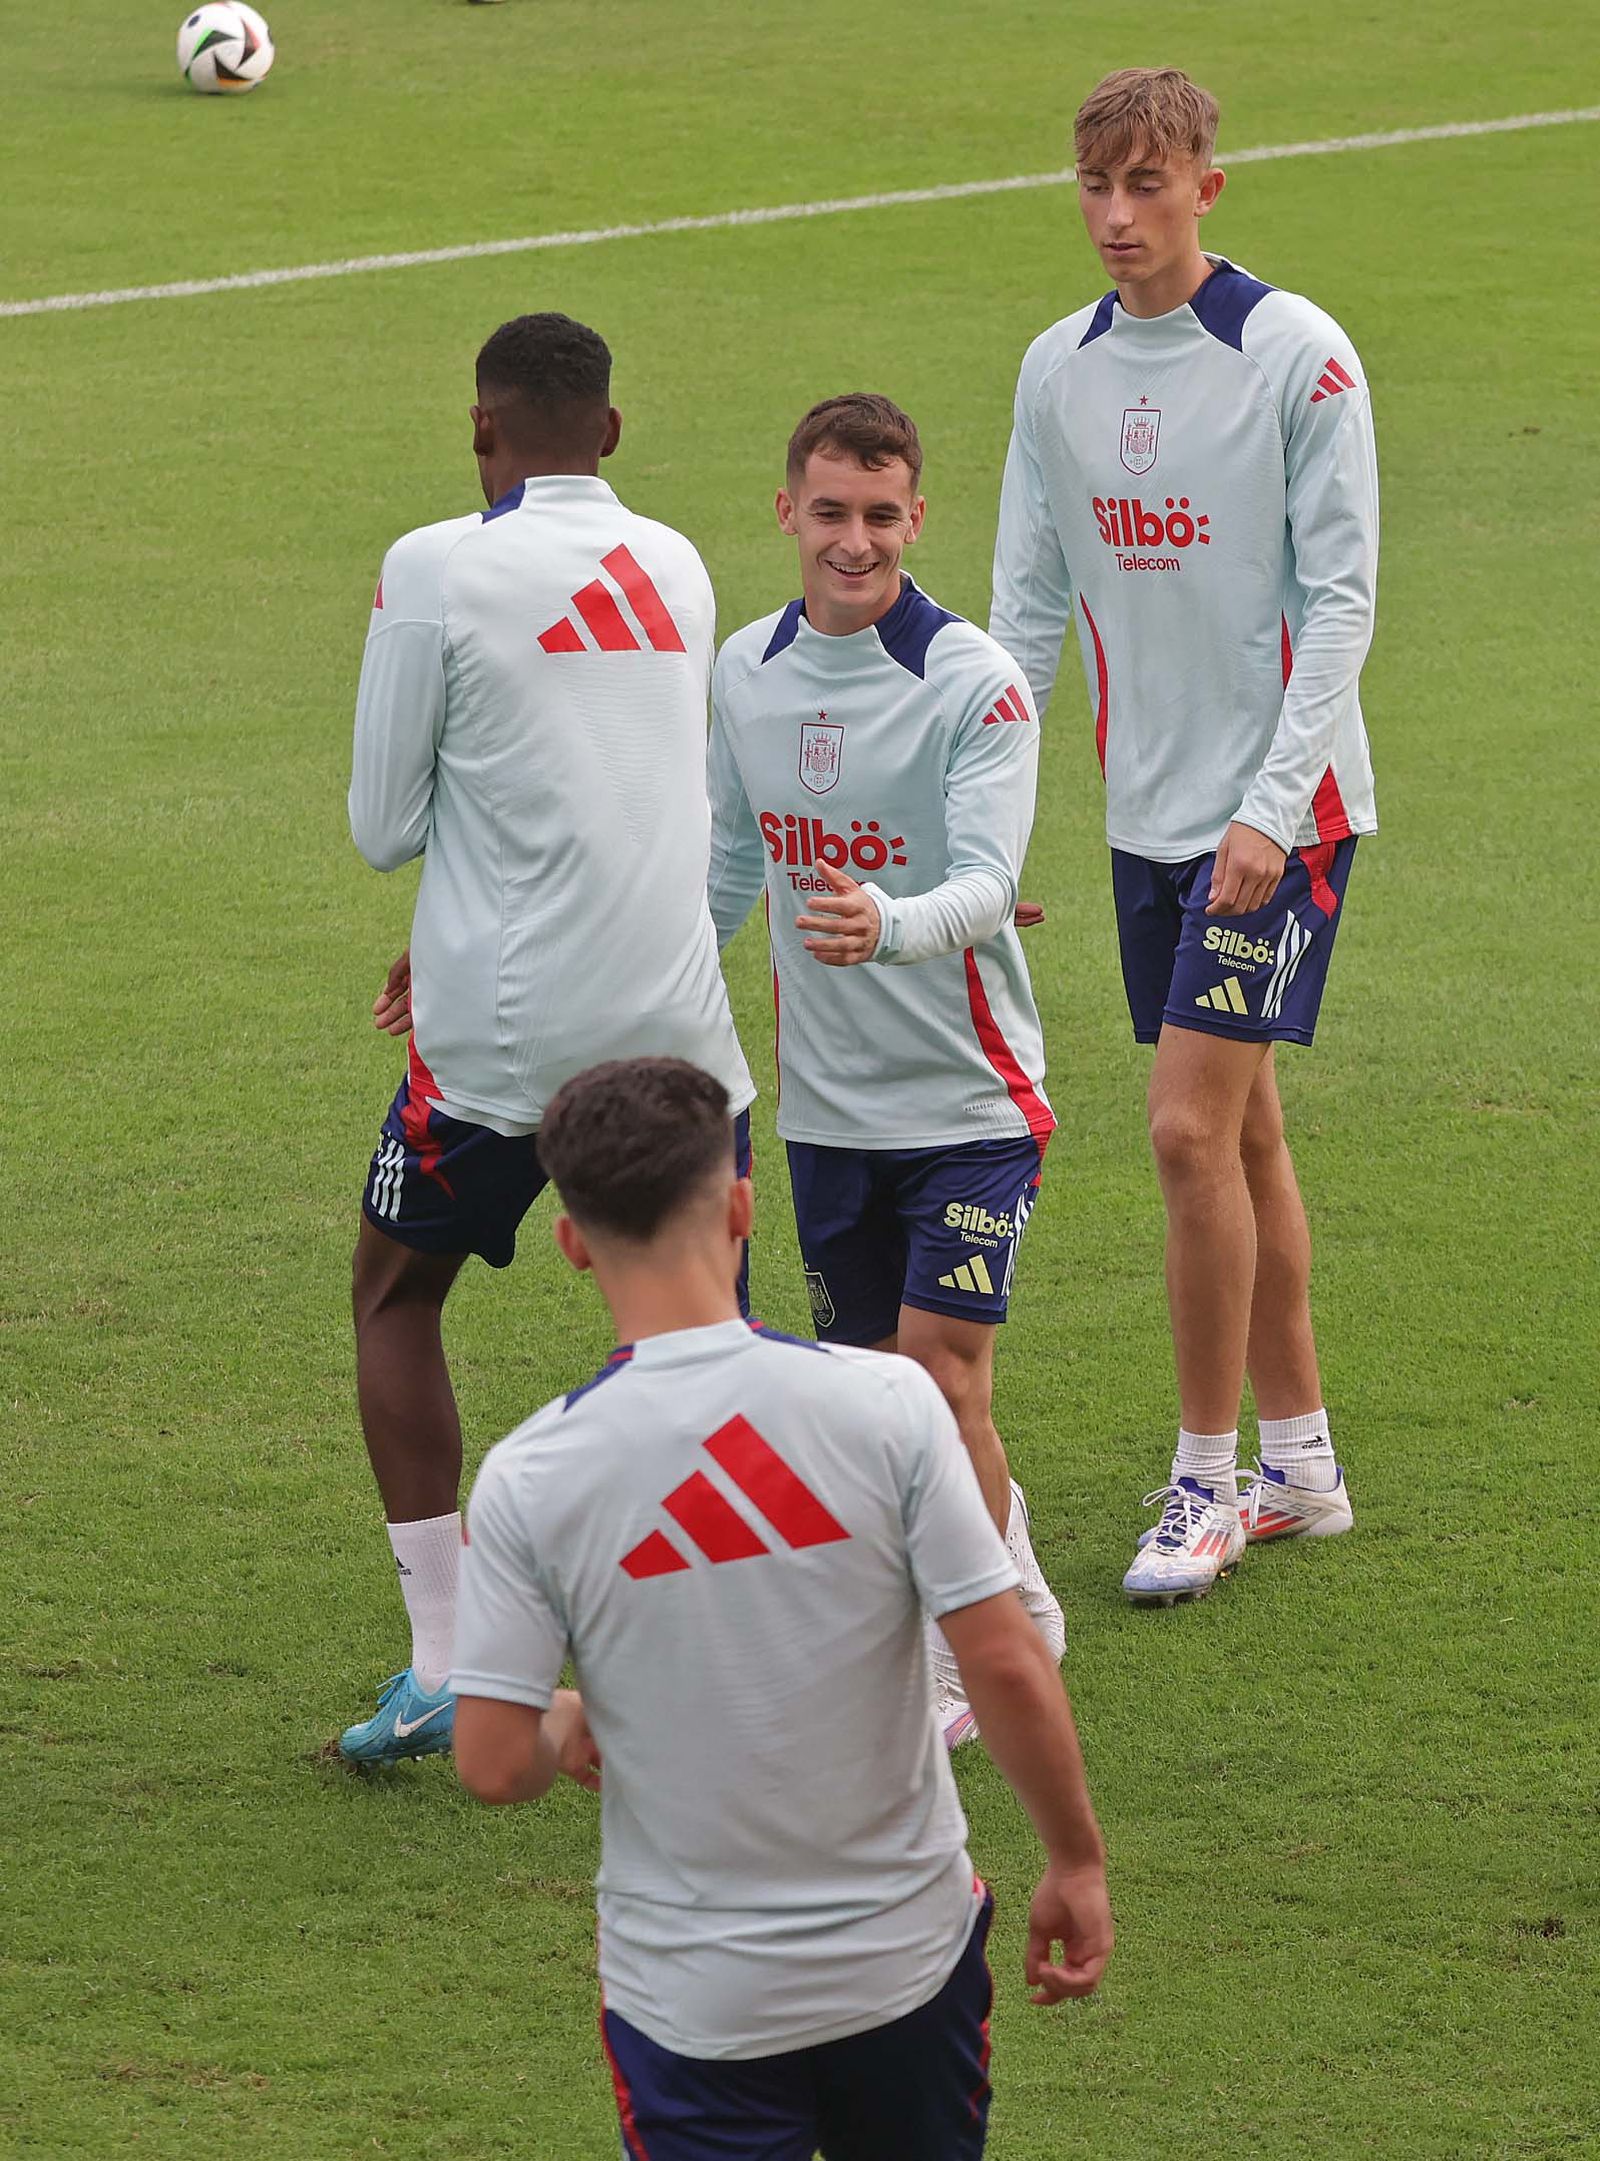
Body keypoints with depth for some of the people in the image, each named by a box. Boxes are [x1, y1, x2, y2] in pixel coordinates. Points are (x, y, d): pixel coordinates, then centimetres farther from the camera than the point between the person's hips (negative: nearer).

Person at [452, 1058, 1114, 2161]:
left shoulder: (529, 1478, -13)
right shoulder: (886, 1401, -13)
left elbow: (494, 1765, -11)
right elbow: (1007, 1665, -12)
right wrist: (1077, 1863, 2)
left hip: (693, 2000, -1)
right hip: (906, 1950, 1)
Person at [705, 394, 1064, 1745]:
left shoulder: (975, 684, -13)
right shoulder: (746, 671, 5)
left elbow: (984, 886, -25)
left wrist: (889, 924, -45)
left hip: (966, 1095, -6)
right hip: (826, 1104, 6)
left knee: (942, 1379, -11)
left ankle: (967, 1657, 5)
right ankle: (1018, 1605, 29)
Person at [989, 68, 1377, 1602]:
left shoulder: (1296, 356, -10)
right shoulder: (1059, 370, 7)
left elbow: (1338, 599, -11)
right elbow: (1031, 604, 12)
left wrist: (1272, 810, -17)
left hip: (1278, 809, -6)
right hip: (1147, 812, 6)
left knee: (1192, 1128, -12)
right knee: (1237, 1132, 11)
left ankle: (1207, 1482, -2)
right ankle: (1298, 1462, 21)